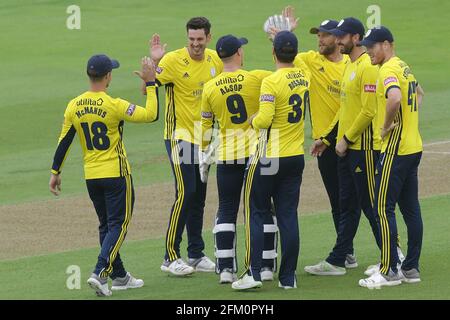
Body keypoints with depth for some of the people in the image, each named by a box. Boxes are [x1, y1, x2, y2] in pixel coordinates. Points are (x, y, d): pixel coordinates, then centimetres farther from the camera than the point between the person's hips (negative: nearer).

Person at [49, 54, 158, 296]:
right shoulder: (114, 105, -18)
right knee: (118, 225, 0)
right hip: (116, 174, -6)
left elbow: (64, 141, 4)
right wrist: (150, 83, -11)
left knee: (106, 225, 16)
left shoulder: (74, 106, -1)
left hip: (91, 176, 6)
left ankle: (119, 276, 21)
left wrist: (55, 172, 12)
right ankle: (100, 273, -16)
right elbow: (151, 114, -18)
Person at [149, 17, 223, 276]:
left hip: (202, 136, 7)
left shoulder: (215, 60, 3)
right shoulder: (173, 60, -15)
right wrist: (155, 62, -34)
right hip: (179, 135, -6)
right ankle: (171, 257, -6)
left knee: (199, 196, 12)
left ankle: (196, 255, 20)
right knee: (185, 194, -12)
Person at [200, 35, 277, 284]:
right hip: (258, 151, -1)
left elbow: (205, 127, 6)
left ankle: (225, 268, 0)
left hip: (227, 155, 1)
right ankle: (266, 265, 9)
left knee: (226, 210, 7)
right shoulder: (256, 78, -9)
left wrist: (204, 159, 15)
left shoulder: (210, 88, -1)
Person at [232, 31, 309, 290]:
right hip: (297, 156, 6)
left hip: (269, 157, -6)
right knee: (288, 215, 7)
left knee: (256, 213, 3)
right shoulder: (304, 78, 4)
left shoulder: (272, 82, -17)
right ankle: (288, 277, 7)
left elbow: (264, 120, -22)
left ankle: (253, 272, -3)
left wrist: (254, 120, -2)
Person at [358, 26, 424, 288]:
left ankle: (390, 271, -6)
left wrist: (387, 125, -20)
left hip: (395, 149, -10)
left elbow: (395, 98, -35)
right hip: (414, 146, 10)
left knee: (384, 208, -6)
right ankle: (411, 268, 15)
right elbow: (418, 92, 34)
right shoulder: (405, 68, 15)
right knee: (411, 208, 11)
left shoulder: (388, 70, -15)